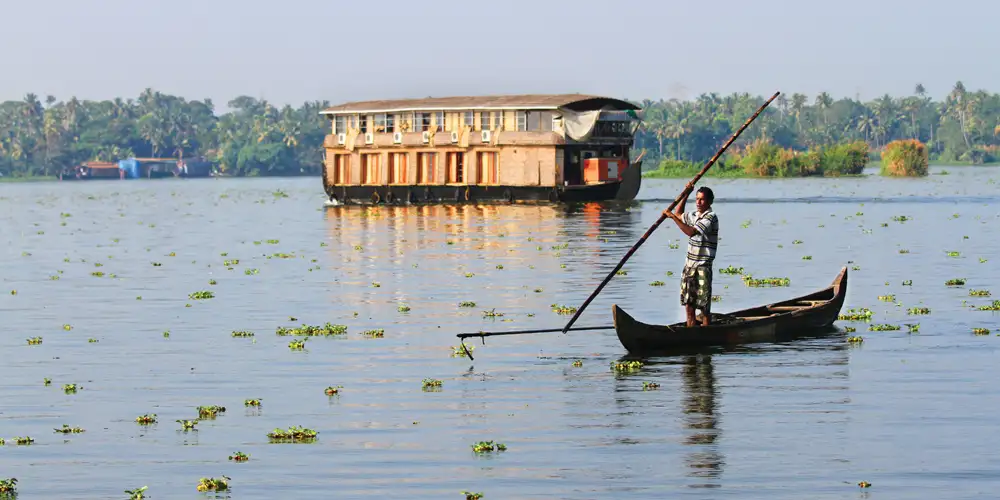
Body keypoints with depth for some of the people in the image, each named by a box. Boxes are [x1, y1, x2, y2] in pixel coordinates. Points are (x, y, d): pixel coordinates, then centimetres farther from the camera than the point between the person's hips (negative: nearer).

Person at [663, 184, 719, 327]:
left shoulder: (711, 217, -14)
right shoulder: (694, 215, 12)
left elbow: (691, 231, -25)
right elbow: (679, 214, 32)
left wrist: (673, 217, -23)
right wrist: (686, 195, 20)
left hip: (703, 267, -8)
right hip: (689, 266, 8)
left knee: (704, 306, -5)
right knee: (688, 304, 8)